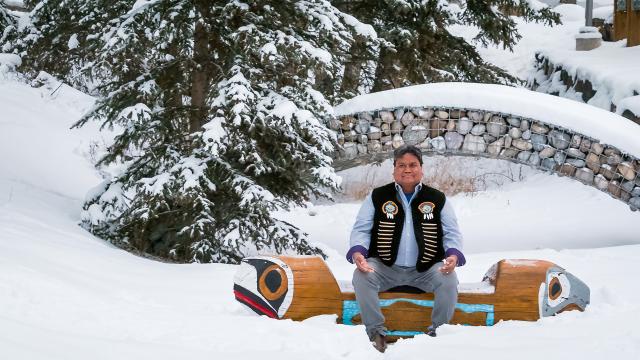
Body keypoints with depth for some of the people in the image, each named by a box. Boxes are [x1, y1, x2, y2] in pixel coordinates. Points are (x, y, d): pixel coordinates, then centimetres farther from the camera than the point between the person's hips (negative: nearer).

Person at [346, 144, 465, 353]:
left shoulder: (437, 199, 8)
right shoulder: (378, 197, 7)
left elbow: (452, 233, 7)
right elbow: (361, 229, 5)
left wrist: (453, 256, -16)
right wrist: (357, 253, -17)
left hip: (425, 270, 0)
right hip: (385, 268, 0)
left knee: (448, 280, -29)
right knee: (362, 276, -29)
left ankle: (438, 332, -10)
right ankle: (376, 331, -15)